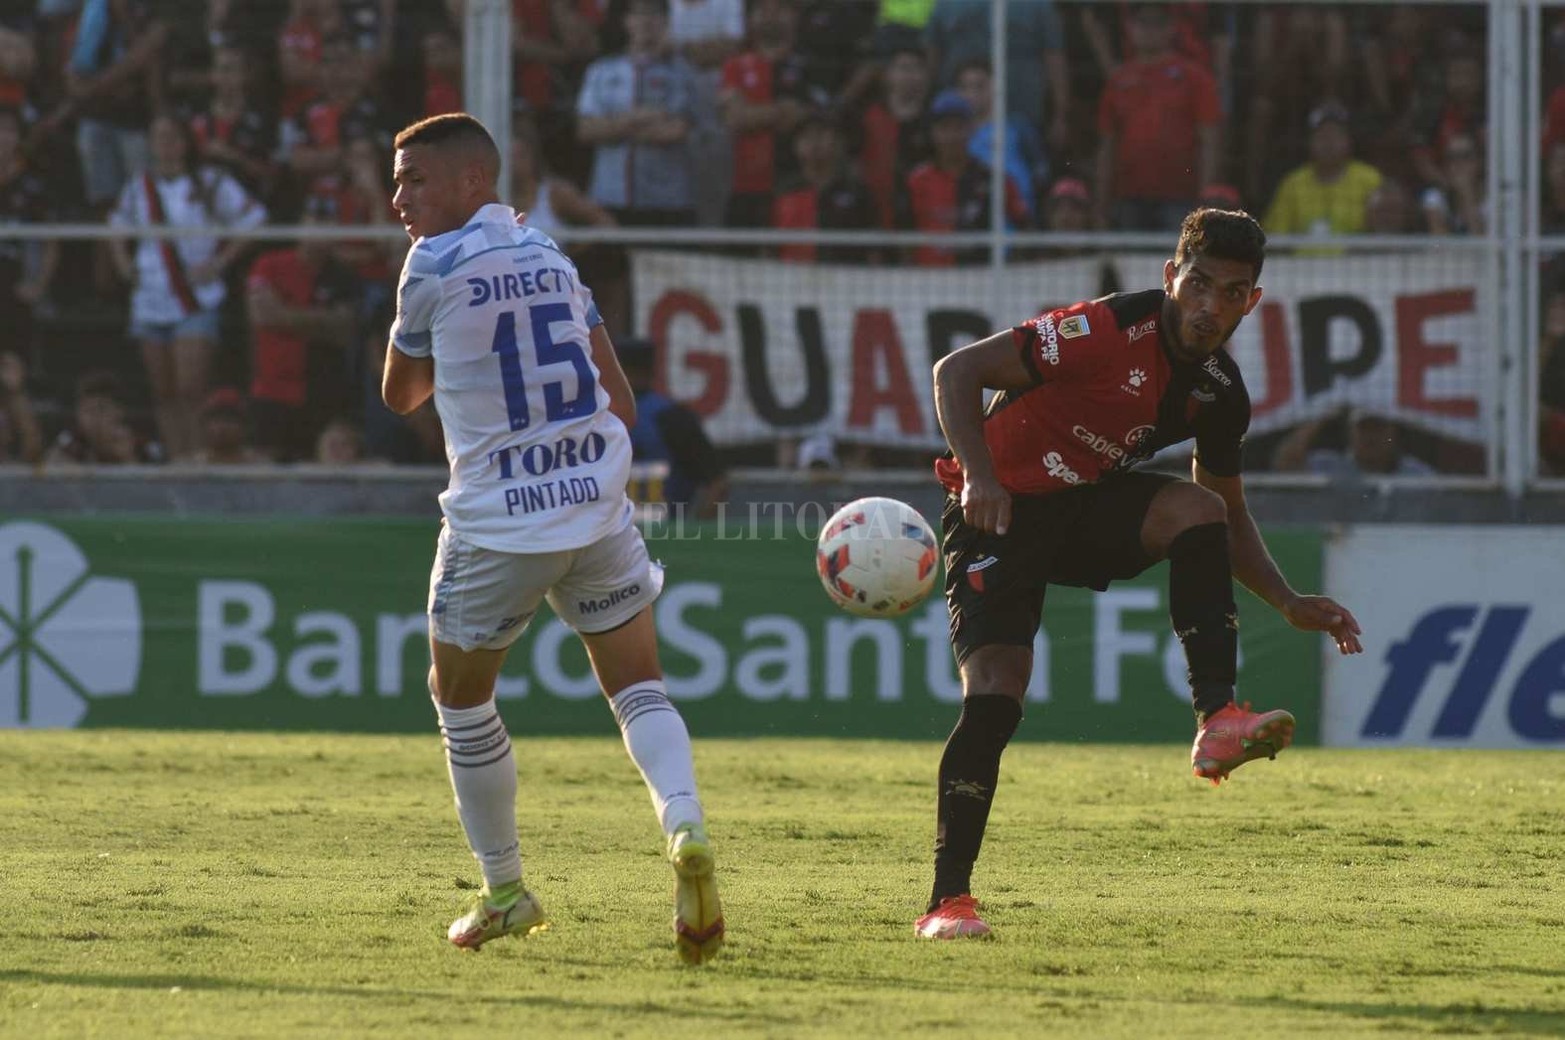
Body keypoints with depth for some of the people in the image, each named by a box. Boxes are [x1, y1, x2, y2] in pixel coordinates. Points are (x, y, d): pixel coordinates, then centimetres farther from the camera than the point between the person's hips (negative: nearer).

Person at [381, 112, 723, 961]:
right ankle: (685, 828, -19)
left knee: (460, 696, 16)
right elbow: (621, 402, 11)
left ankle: (505, 893, 20)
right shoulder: (551, 257, 10)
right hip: (598, 508, 4)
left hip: (496, 524, -4)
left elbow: (398, 394, 6)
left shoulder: (434, 267, -8)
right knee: (637, 687, 9)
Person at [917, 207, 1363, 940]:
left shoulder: (1219, 392, -3)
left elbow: (1229, 516, 12)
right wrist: (979, 479, -34)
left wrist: (1290, 604, 0)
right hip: (1002, 511, -5)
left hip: (1090, 505, 5)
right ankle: (947, 900, -10)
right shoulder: (1107, 332, -23)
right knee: (995, 694, -18)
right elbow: (957, 371, -22)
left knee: (1199, 509, -23)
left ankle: (1218, 725, -27)